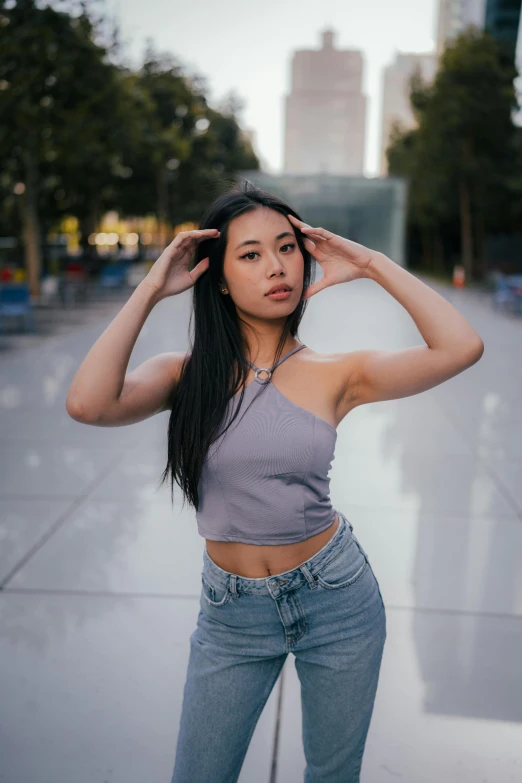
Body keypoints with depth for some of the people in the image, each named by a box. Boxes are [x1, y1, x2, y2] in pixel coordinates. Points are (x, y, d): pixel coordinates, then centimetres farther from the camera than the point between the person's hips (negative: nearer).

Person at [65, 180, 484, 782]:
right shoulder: (187, 375, -8)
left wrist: (374, 265, -14)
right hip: (231, 613, 0)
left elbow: (461, 348, -21)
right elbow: (88, 404, -28)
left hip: (337, 599, 0)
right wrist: (151, 289, -20)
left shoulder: (334, 375, -8)